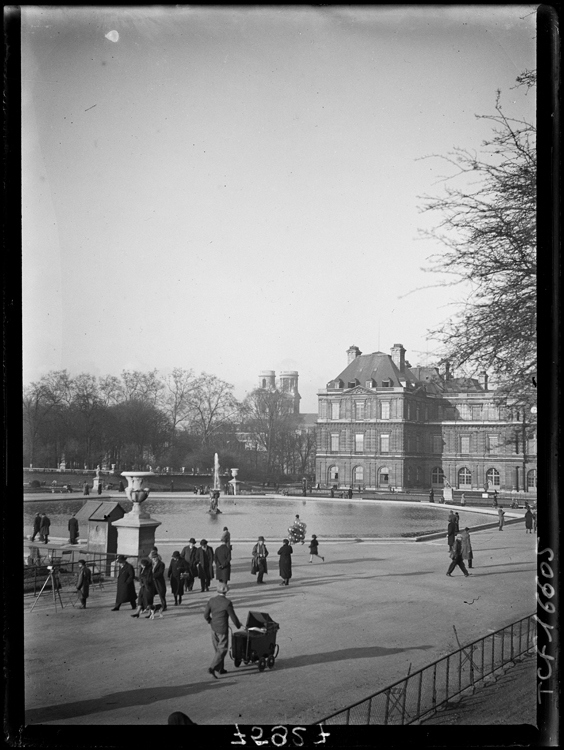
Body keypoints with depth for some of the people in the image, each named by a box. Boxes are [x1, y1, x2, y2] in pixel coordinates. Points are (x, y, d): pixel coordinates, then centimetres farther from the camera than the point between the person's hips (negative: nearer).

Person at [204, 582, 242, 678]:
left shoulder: (211, 600, -5)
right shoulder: (227, 603, -19)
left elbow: (206, 615, 1)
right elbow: (233, 617, -12)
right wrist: (238, 625, 7)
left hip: (214, 629, 6)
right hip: (223, 630, -6)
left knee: (217, 649, 18)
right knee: (222, 650, 4)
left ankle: (221, 668, 27)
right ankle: (212, 668, -7)